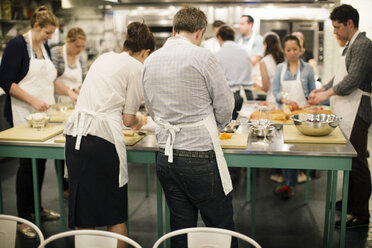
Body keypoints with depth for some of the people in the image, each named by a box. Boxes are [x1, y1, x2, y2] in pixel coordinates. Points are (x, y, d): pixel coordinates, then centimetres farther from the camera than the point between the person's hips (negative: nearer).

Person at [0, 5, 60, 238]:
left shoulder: (44, 46, 13)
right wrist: (33, 100, -21)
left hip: (42, 114, 7)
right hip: (23, 116, -7)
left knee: (41, 160, 12)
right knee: (28, 164, -3)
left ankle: (36, 208, 27)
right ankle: (23, 218, 9)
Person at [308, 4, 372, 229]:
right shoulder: (352, 45, 19)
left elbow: (353, 80, -20)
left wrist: (326, 94, -13)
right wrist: (321, 90, 15)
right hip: (346, 112, 10)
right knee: (350, 162, 18)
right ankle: (350, 201, 31)